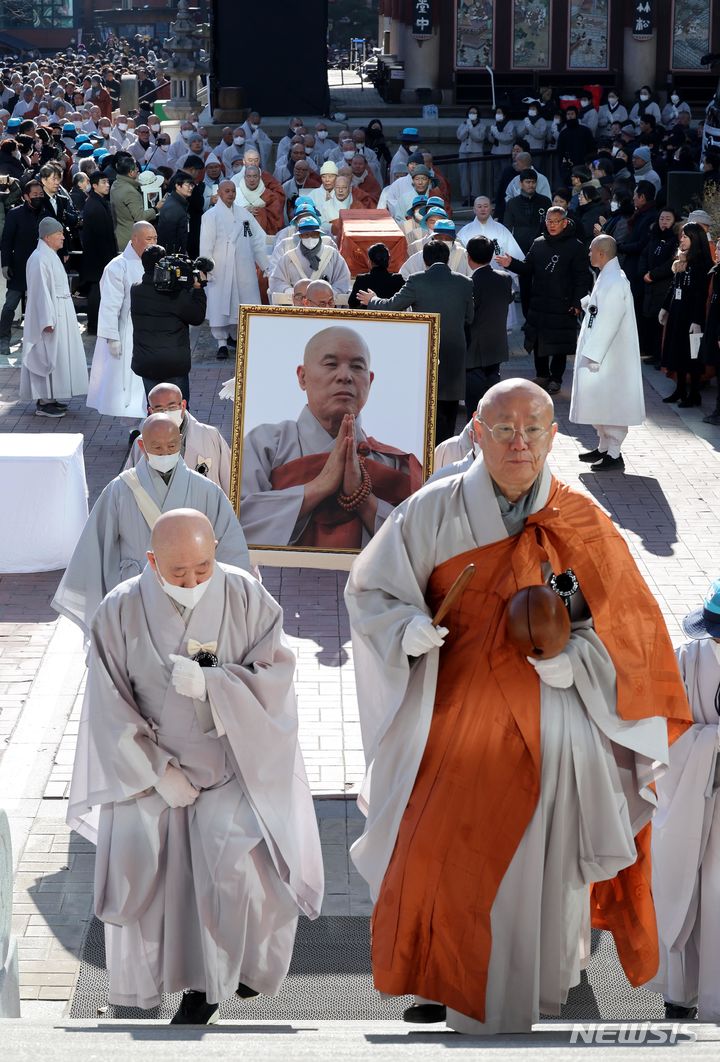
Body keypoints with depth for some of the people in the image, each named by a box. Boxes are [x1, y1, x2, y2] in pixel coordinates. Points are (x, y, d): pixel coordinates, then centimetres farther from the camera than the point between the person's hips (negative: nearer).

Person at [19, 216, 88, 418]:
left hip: (60, 314, 10)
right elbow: (41, 291, -21)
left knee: (57, 355, 13)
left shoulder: (51, 256, 14)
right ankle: (44, 403, -1)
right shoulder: (40, 259, -17)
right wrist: (47, 321, -24)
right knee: (49, 356, -6)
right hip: (49, 316, -10)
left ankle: (50, 397, 21)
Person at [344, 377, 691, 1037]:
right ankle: (446, 985, 22)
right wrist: (408, 628, -14)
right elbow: (369, 589, 6)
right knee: (442, 853, 0)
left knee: (536, 858, 1)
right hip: (455, 720, 0)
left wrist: (576, 663, -14)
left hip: (548, 727, 0)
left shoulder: (583, 524, -1)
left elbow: (630, 623, 4)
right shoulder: (434, 510, -2)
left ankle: (528, 990, 20)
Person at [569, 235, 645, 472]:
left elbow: (608, 321, -24)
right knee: (600, 403, 17)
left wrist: (593, 355, -23)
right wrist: (589, 304, 5)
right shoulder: (607, 277, 11)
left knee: (609, 403, -5)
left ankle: (614, 455, 0)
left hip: (608, 357, -10)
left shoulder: (615, 282, -20)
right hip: (598, 353, 10)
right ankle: (604, 447, 27)